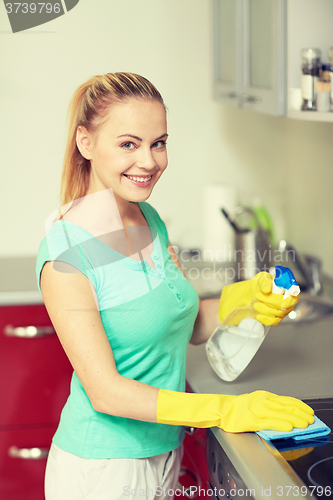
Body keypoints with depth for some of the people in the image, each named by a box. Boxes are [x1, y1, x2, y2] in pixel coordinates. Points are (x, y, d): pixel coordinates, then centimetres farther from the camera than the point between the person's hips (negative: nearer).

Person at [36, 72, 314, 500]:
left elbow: (189, 326, 5)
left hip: (165, 452, 7)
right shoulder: (67, 252, -22)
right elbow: (106, 392, -24)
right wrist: (224, 410, -27)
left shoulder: (149, 220, 1)